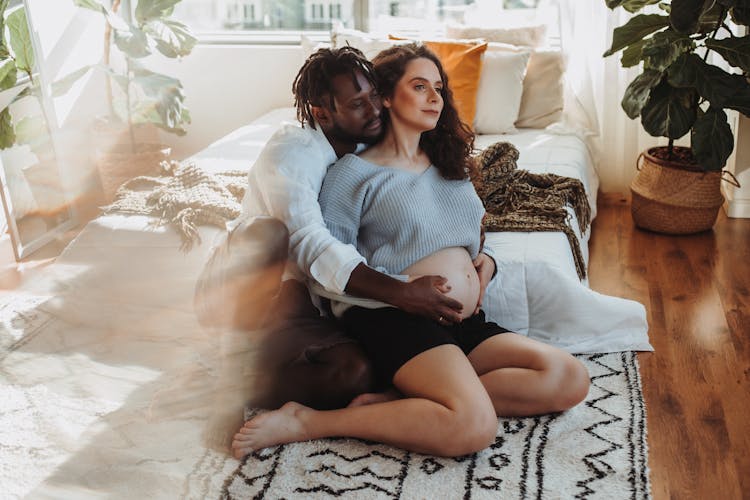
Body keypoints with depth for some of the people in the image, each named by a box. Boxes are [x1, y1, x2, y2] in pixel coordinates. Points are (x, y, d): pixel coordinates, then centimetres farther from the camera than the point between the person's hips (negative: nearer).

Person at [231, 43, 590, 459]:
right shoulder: (356, 171, 2)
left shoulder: (448, 165, 24)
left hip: (467, 323, 8)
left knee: (571, 378, -14)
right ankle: (307, 422, -20)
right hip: (396, 319, -8)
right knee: (475, 425, -32)